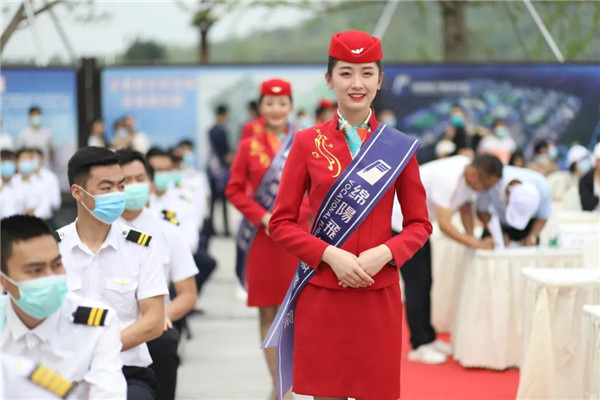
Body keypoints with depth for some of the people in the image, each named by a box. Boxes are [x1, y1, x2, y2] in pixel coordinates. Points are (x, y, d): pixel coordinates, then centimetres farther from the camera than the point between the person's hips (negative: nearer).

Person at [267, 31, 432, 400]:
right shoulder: (307, 143, 1)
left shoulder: (400, 146, 3)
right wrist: (330, 254, -14)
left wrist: (384, 253, -12)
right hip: (321, 295, 0)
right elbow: (282, 223, 1)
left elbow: (420, 224, 7)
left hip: (379, 296, 1)